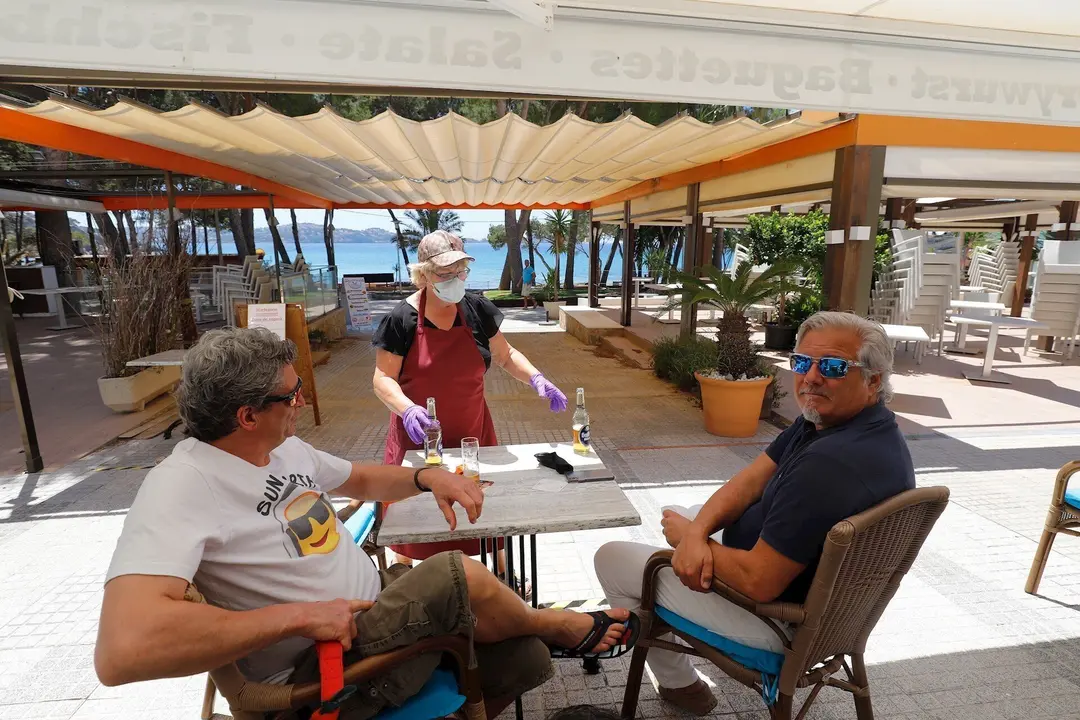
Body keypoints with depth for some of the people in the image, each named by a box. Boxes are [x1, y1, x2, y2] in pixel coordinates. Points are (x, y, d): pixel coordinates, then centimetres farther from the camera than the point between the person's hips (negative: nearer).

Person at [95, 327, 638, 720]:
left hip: (378, 602, 8)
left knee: (527, 660, 0)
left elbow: (362, 479, 19)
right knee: (460, 576, -26)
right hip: (319, 667, -8)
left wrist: (427, 477, -2)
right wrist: (300, 615, -29)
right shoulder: (181, 488, -21)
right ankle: (555, 624, 5)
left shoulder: (285, 448, 5)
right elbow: (121, 652, -34)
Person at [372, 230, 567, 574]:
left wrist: (536, 378, -9)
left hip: (473, 432, 3)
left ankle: (501, 574, 39)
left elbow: (505, 356, 9)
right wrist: (407, 409, -28)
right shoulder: (402, 319, -11)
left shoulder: (477, 310, -2)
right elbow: (383, 378, -9)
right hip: (419, 438, -2)